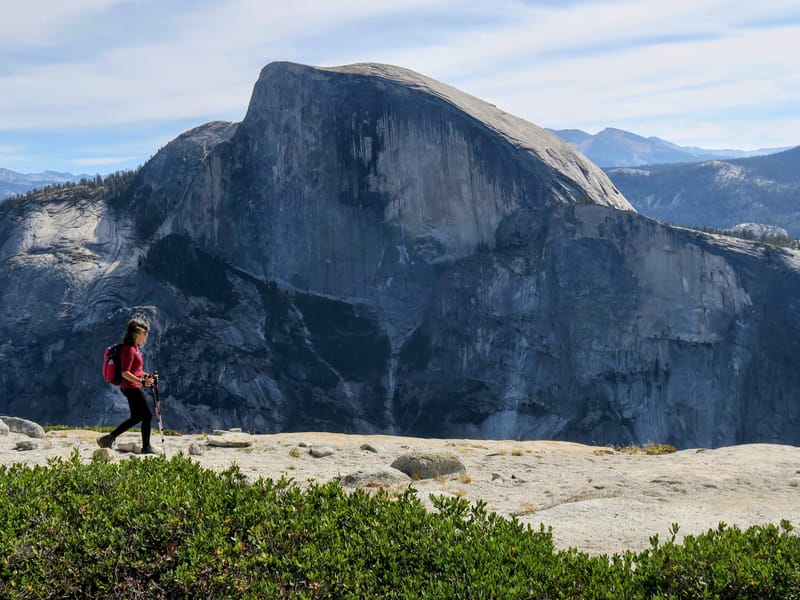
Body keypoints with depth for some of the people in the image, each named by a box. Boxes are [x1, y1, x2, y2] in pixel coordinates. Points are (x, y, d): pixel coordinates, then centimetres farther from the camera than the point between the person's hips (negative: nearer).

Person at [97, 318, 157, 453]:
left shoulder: (135, 347, 13)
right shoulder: (129, 349, -17)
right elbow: (125, 373, -24)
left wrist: (145, 376, 13)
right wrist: (142, 381, -31)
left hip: (133, 387, 10)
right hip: (131, 387, -10)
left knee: (137, 417, 14)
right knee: (147, 415, -4)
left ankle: (109, 438, 17)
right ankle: (146, 447, 4)